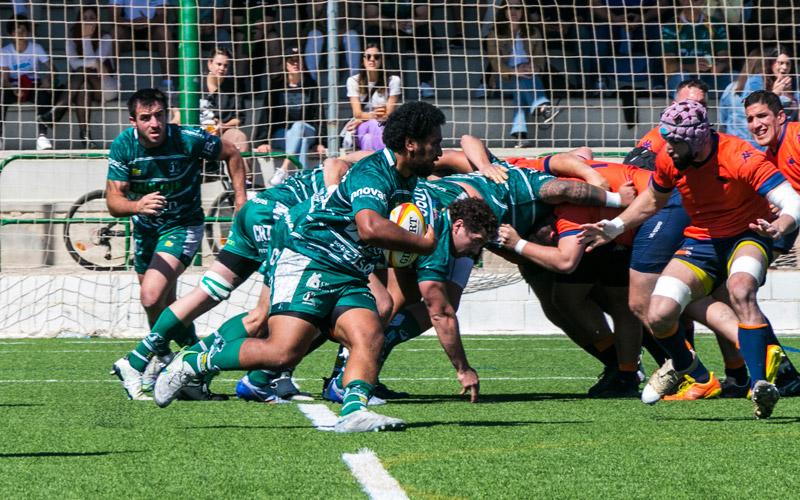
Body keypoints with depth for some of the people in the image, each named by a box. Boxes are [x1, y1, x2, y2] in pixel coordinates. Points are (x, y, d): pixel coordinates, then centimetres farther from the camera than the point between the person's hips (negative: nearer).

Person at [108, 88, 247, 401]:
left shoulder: (189, 140, -23)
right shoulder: (123, 146, -17)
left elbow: (231, 153, -4)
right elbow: (113, 201, -22)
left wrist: (240, 196, -7)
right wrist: (136, 205, -43)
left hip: (182, 226, -4)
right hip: (145, 227, 4)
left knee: (152, 296, -22)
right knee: (165, 305, 14)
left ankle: (138, 364, -2)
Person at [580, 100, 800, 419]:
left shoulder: (742, 158, -26)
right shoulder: (668, 160, -10)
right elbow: (653, 200, 14)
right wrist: (614, 227, 3)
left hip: (746, 237, -5)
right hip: (700, 241, 5)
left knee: (740, 290, -38)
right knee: (658, 317, -13)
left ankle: (760, 384, -39)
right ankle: (686, 368, 22)